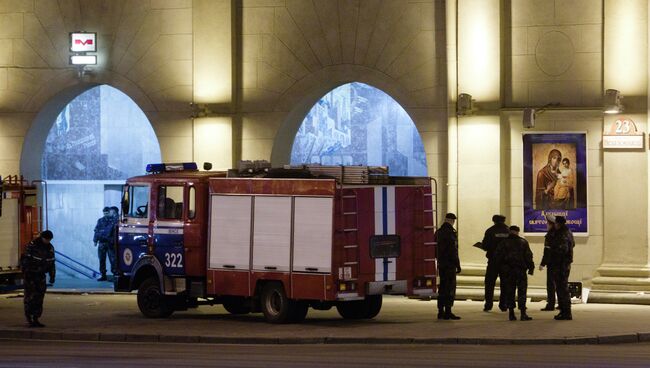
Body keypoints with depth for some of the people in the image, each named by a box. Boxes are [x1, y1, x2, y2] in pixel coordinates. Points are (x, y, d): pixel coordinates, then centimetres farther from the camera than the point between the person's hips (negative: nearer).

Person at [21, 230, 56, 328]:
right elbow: (24, 259, -15)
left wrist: (52, 276, 8)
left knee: (39, 298, 3)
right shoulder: (32, 246, -15)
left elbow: (51, 263, 11)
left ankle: (35, 320, 7)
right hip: (30, 275, -5)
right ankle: (29, 319, -1)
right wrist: (25, 273, -19)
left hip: (41, 276, 6)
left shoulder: (50, 248, 4)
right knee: (30, 297, -8)